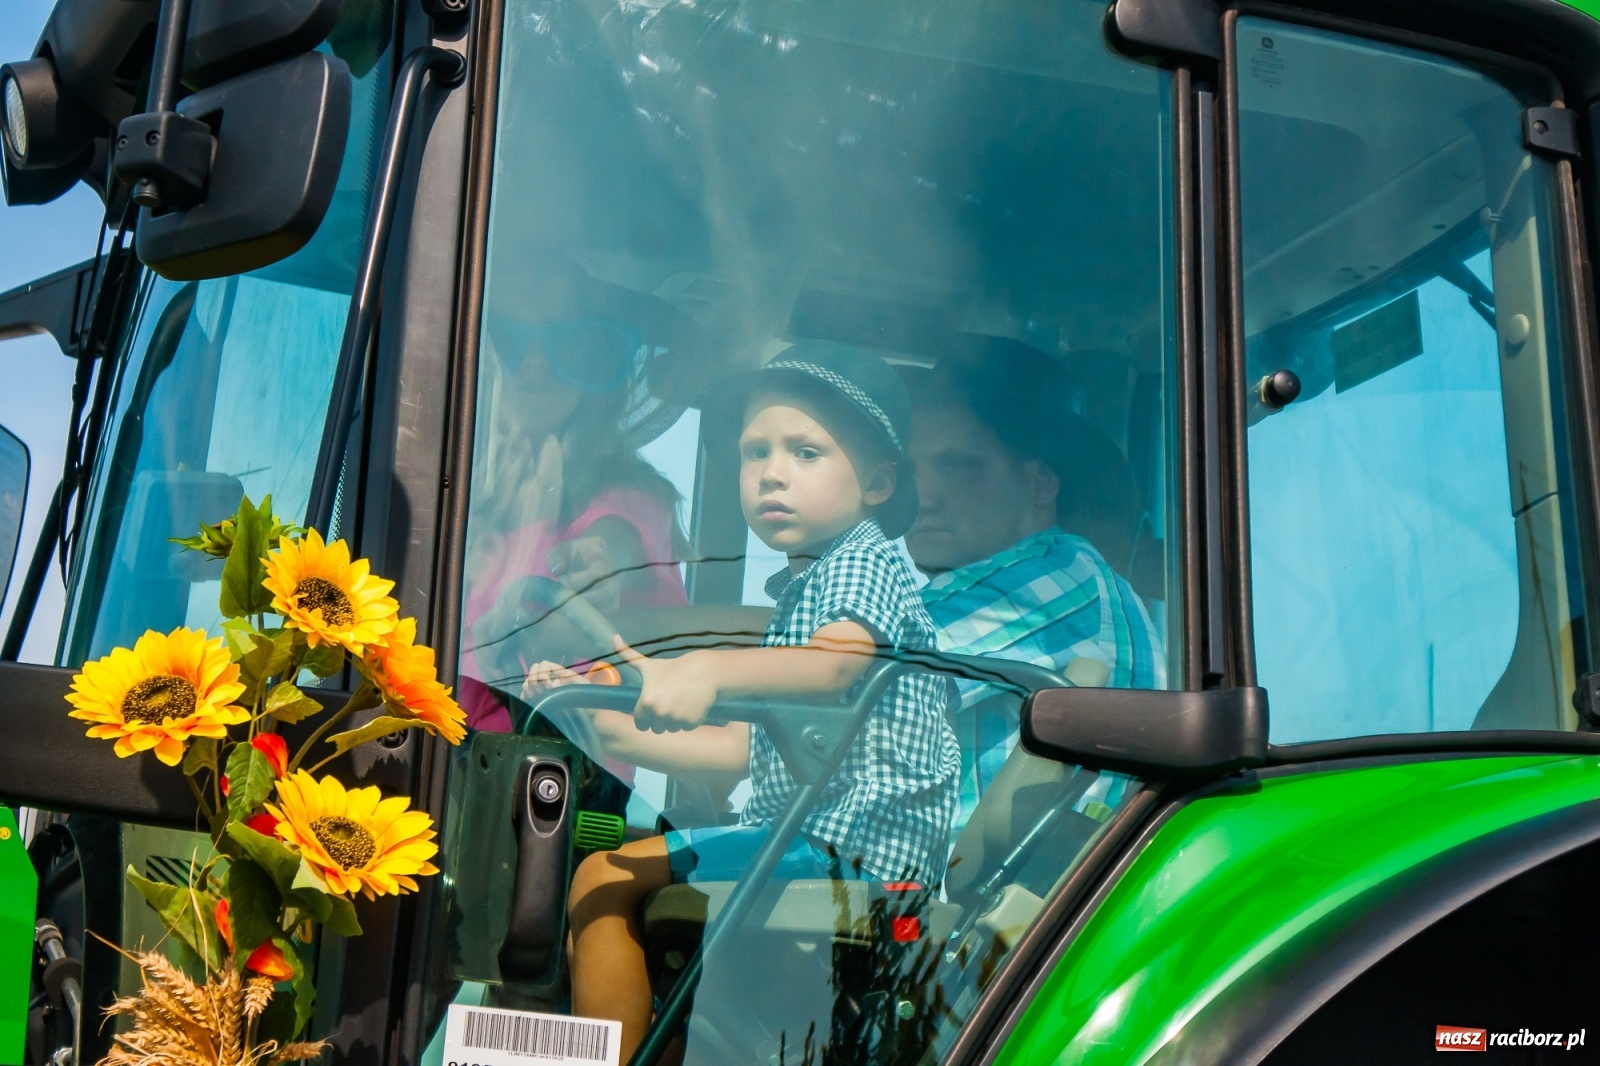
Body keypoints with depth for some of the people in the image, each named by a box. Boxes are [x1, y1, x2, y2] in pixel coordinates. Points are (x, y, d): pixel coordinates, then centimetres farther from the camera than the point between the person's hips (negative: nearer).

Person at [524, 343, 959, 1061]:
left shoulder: (865, 566, -9)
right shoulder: (797, 590, 20)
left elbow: (835, 662, -33)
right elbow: (747, 748, 21)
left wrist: (709, 672, -49)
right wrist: (609, 727, 16)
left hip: (852, 843, -10)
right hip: (795, 833, 10)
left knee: (606, 881, -18)